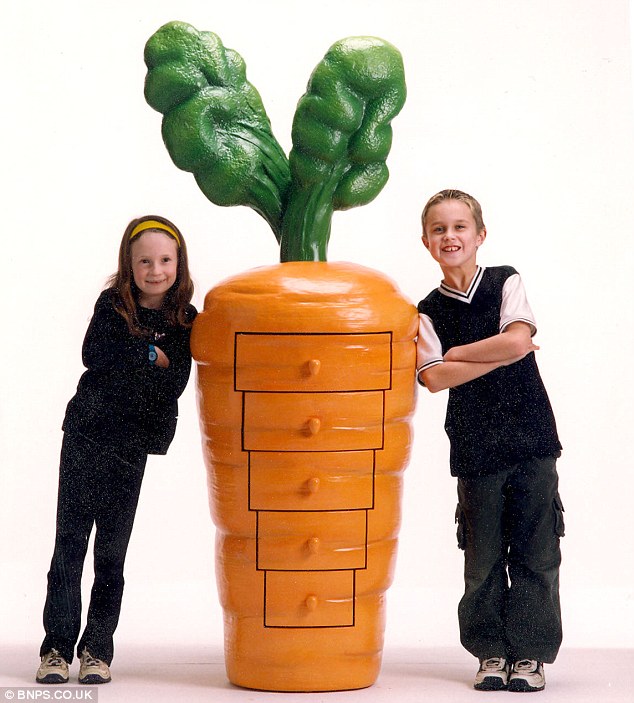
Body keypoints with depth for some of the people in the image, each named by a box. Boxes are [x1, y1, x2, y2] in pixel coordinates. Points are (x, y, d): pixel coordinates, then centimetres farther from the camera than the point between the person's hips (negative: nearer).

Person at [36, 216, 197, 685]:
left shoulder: (185, 321, 1)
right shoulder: (112, 304, 2)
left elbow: (173, 385, -9)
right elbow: (94, 354, -13)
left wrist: (125, 360, -16)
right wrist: (150, 356, -12)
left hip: (132, 448, 0)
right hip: (85, 437, 0)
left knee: (112, 550, 5)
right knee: (70, 543, -2)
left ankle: (98, 648, 12)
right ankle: (57, 647, 2)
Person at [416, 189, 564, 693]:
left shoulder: (506, 282, 3)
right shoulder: (429, 311, 4)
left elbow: (518, 340, -14)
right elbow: (434, 377, -11)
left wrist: (453, 353, -7)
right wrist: (501, 355, -14)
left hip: (531, 436, -1)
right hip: (475, 448, 1)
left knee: (535, 551, 0)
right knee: (483, 556, 4)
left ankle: (531, 653, 8)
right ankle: (491, 652, 15)